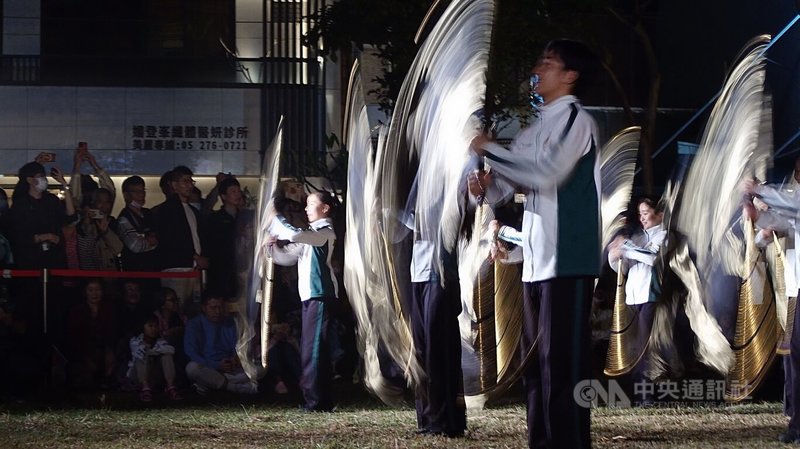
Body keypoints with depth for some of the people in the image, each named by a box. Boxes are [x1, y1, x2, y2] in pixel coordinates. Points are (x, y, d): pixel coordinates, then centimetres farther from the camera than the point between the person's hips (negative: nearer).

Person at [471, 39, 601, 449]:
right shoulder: (538, 126, 18)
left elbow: (546, 173, -18)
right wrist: (486, 182, -7)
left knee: (562, 361, -10)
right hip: (537, 259, 9)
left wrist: (489, 150, -11)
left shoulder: (575, 120, -7)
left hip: (567, 260, -9)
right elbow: (513, 176, 16)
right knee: (535, 361, 11)